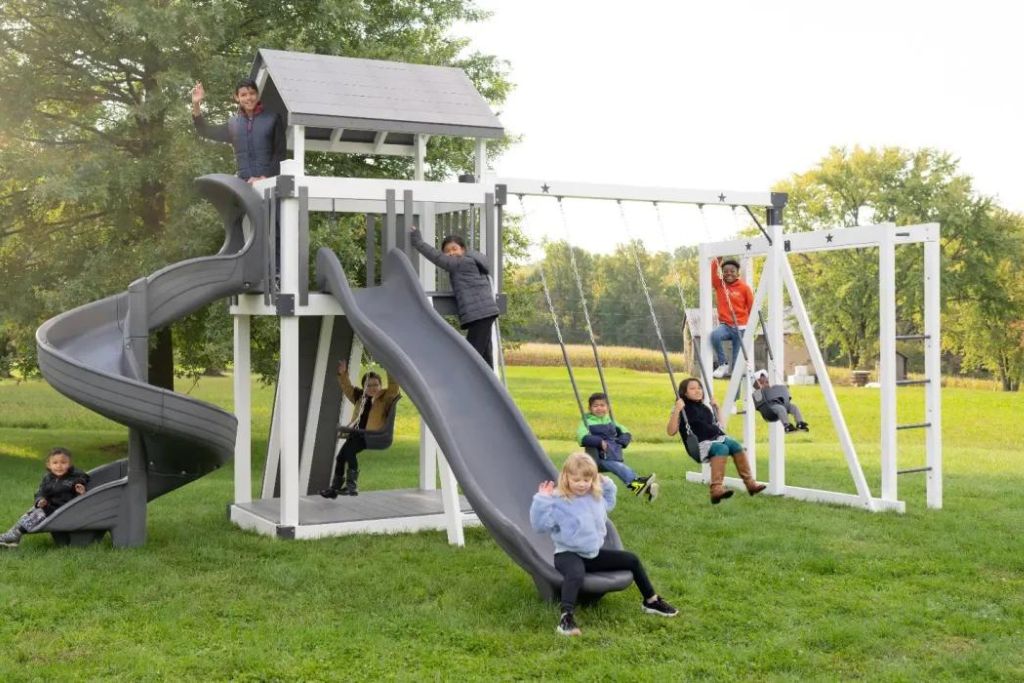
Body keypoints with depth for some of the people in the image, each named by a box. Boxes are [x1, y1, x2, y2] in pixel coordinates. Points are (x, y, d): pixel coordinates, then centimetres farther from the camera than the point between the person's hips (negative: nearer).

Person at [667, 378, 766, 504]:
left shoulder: (704, 407, 23)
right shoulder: (682, 409, 4)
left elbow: (718, 425, 35)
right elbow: (671, 432, -8)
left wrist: (717, 407, 27)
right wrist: (677, 410, -16)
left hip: (718, 437, 6)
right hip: (701, 444, -6)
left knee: (736, 446, -22)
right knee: (722, 449, -35)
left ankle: (750, 483, -20)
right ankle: (716, 489, -45)